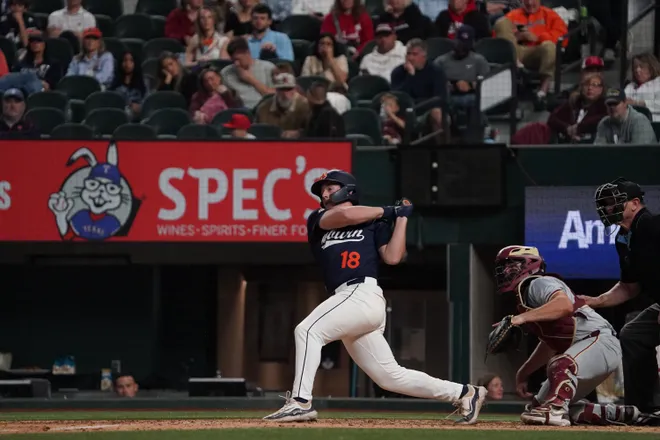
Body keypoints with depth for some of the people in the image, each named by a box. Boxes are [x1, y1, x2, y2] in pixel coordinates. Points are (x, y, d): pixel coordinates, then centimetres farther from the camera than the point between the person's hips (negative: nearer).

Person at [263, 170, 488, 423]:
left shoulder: (373, 223, 13)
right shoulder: (317, 220, 23)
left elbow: (392, 257, 0)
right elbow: (344, 215, 2)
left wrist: (401, 217, 4)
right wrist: (386, 211, 11)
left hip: (363, 295, -6)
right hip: (348, 300, 6)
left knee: (308, 330, -22)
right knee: (390, 376, 4)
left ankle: (300, 402, -26)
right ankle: (464, 394, 11)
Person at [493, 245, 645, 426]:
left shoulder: (539, 284, -11)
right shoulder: (523, 297, 18)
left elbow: (565, 305, -35)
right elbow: (549, 343, 27)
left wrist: (522, 318, -36)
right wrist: (523, 373, 24)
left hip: (600, 339, -11)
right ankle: (622, 414, 14)